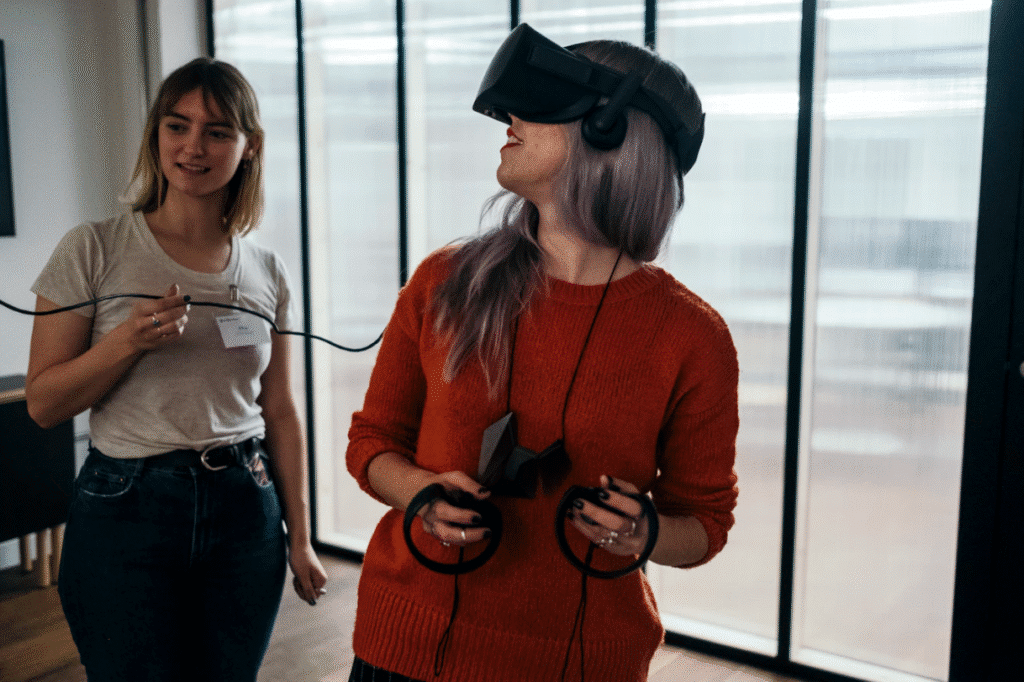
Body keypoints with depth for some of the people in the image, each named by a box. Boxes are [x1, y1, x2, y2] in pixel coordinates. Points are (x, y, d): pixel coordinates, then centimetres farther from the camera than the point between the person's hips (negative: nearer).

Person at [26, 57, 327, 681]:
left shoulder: (267, 273, 4)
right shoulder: (94, 251, -5)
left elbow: (280, 412, 7)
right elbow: (43, 404, -4)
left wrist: (300, 538, 7)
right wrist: (127, 340, -21)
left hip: (245, 508, 3)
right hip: (126, 507, -2)